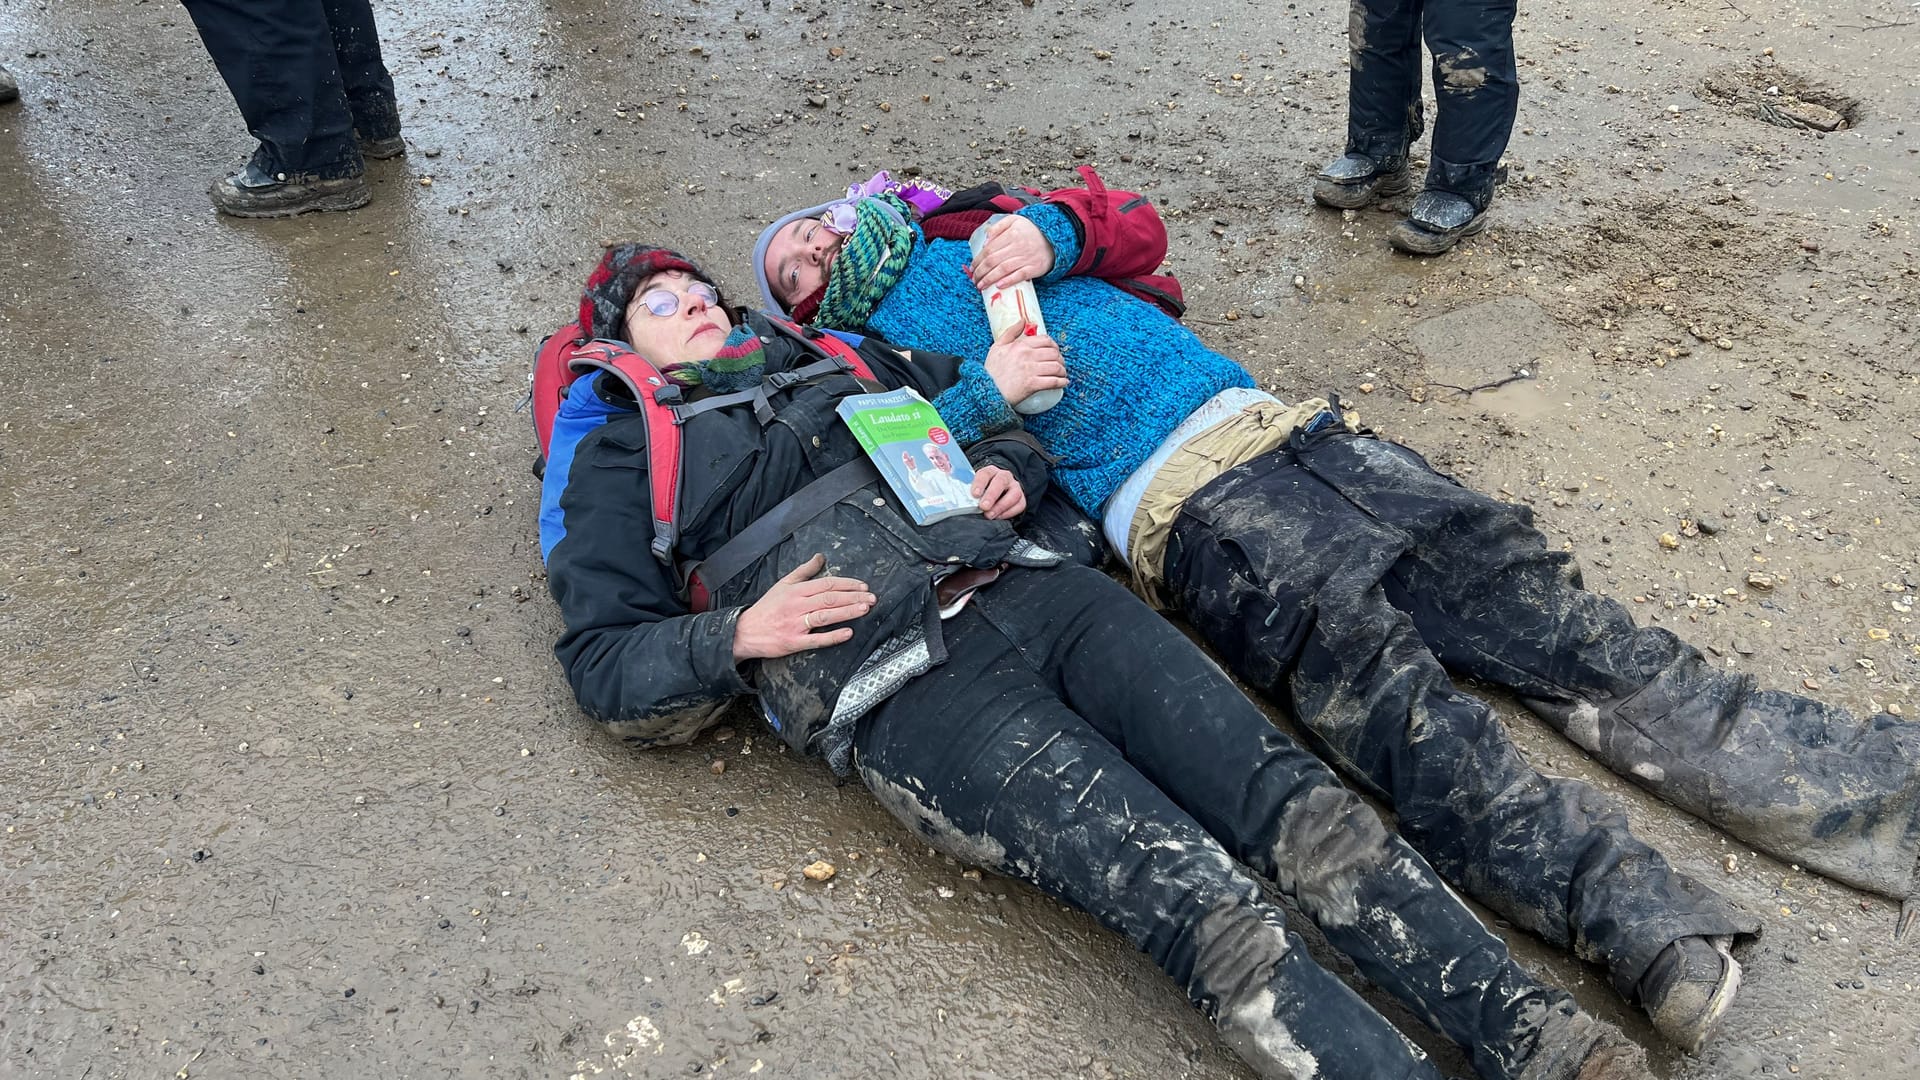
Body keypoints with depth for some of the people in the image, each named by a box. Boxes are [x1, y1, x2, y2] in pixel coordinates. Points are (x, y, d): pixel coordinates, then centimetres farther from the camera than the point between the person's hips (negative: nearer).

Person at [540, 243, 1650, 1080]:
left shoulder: (837, 360, 31)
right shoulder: (620, 460, 19)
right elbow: (603, 662, 9)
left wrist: (1008, 466, 12)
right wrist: (738, 637, -8)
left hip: (1030, 588, 5)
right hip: (902, 687, -5)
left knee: (1291, 796, -15)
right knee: (1200, 900, -24)